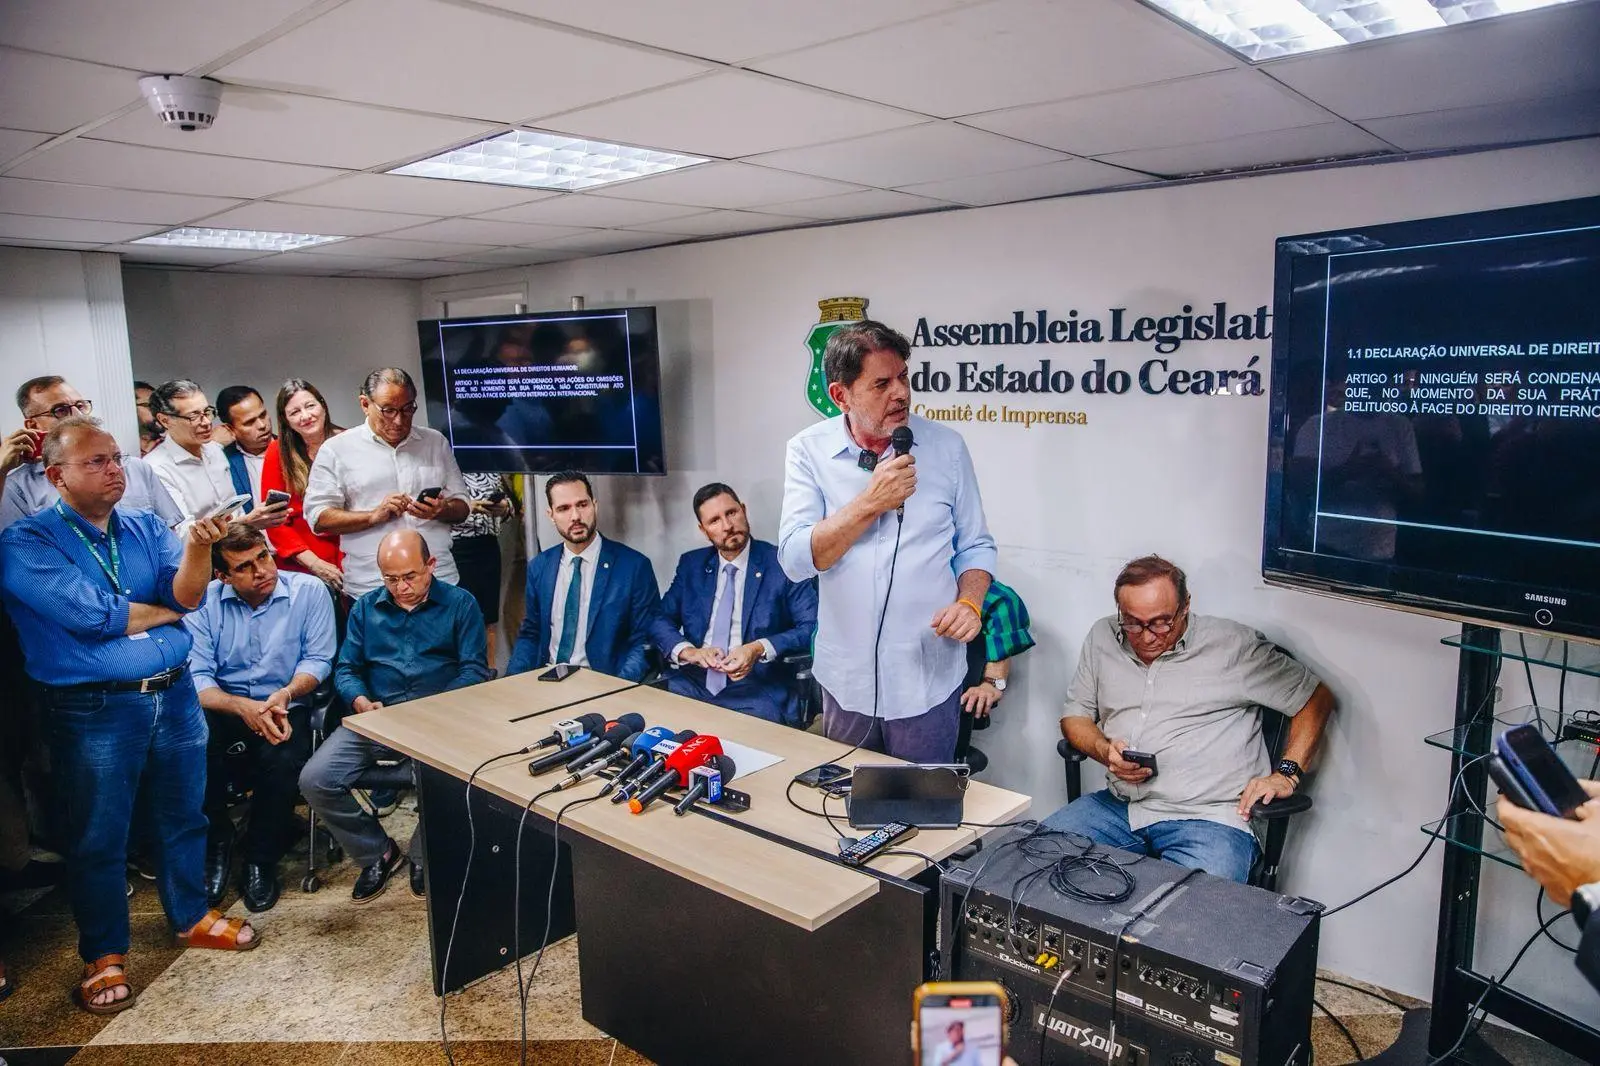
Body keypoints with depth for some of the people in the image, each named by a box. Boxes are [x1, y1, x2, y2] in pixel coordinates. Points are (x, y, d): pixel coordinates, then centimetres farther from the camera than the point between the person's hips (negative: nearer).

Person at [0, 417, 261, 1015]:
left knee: (182, 817, 17)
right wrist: (167, 611, -5)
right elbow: (90, 615, -20)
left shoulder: (147, 528, 6)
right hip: (95, 711, -4)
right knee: (98, 837, 9)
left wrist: (199, 545, -29)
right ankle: (104, 954, 27)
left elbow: (186, 593, -9)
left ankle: (191, 916, 37)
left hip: (175, 695, 4)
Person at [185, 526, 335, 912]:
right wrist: (242, 707, -28)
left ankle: (261, 860, -3)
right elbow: (196, 677, -10)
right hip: (223, 707, 1)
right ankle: (216, 841, -2)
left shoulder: (309, 591, -5)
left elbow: (318, 658, -4)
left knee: (284, 762, -32)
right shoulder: (203, 601, -3)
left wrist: (287, 693, -25)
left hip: (284, 708, -1)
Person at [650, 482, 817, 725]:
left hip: (758, 689, -3)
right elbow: (661, 620, 11)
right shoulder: (691, 564, 14)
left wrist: (760, 649, -18)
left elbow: (811, 628, -4)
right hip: (694, 682, 4)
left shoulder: (782, 564, 1)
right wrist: (687, 651, -9)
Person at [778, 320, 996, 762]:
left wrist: (970, 602, -14)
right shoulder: (808, 451, -5)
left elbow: (975, 545, 5)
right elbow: (796, 559, -14)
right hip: (846, 677, 1)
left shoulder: (947, 447, -3)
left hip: (928, 680, 0)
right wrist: (871, 502, -21)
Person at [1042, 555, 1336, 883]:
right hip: (1117, 805, 5)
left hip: (1207, 817, -4)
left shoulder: (1234, 645, -1)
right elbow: (1075, 715, 18)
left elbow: (1317, 699, 5)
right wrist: (1105, 750, -4)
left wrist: (1286, 773, -4)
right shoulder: (1102, 638, 11)